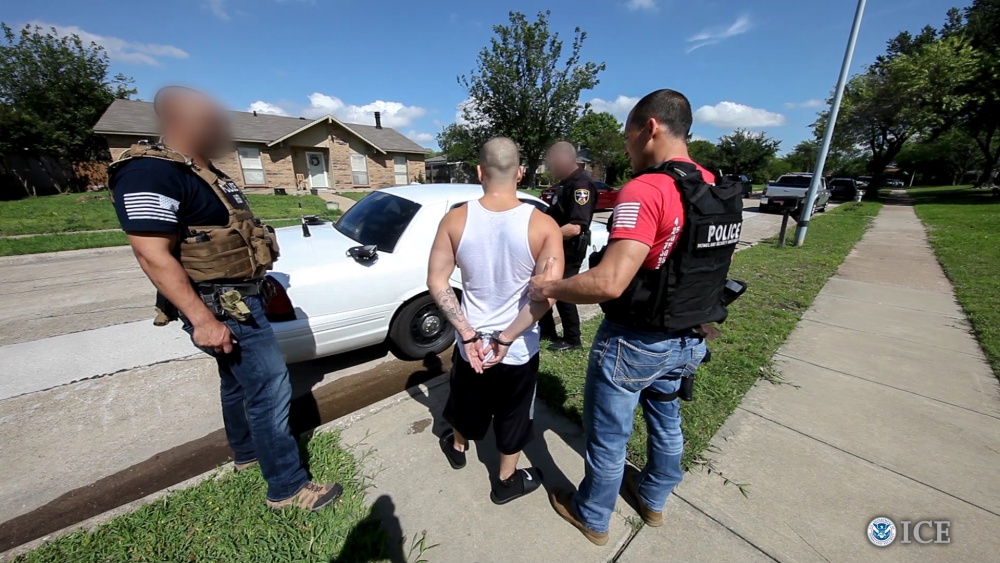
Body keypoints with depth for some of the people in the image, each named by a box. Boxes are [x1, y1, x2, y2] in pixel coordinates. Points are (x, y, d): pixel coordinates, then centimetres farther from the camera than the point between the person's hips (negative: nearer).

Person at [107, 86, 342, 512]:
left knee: (239, 380, 23)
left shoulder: (206, 173, 13)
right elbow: (154, 256, -24)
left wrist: (255, 286, 22)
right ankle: (288, 487, 10)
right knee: (269, 388, -5)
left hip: (240, 296, 10)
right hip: (221, 305, -10)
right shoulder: (151, 174, -18)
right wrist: (203, 320, -26)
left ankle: (248, 452, 44)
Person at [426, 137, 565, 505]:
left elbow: (436, 283, -11)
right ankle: (507, 481, 45)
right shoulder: (543, 225, -17)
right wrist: (506, 339, -14)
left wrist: (468, 335, -9)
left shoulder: (455, 220, -12)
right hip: (519, 347, -2)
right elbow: (545, 296, -21)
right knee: (514, 414, 22)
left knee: (467, 401, 30)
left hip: (470, 341, 3)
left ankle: (458, 447, 59)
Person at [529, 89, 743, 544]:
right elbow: (710, 265, 14)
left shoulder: (646, 190, -24)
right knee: (666, 421, 27)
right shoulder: (720, 192, 4)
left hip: (634, 343, -8)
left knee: (608, 437, 14)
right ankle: (654, 499, 53)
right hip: (687, 341, 9)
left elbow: (608, 283, -34)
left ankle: (592, 517, 39)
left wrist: (547, 288, -19)